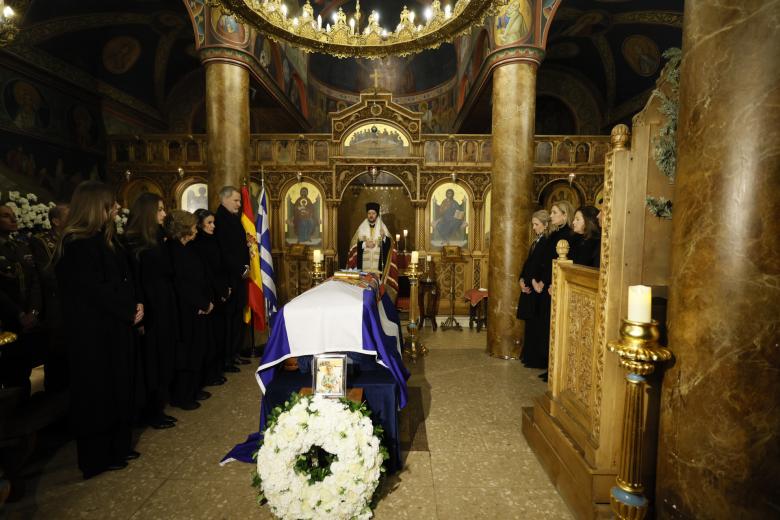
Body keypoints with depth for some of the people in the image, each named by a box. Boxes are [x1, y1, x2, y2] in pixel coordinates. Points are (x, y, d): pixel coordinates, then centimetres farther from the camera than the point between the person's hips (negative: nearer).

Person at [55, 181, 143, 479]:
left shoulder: (106, 239, 10)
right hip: (94, 333, -9)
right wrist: (130, 310, -13)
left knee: (117, 387, 15)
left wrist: (134, 305, -3)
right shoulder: (78, 245, -18)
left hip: (114, 327, 9)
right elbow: (96, 291, -21)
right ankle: (97, 457, 20)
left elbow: (123, 279, 12)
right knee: (98, 391, 4)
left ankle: (117, 446, 30)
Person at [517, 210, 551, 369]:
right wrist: (522, 279, 1)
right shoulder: (536, 241, 15)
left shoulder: (547, 242, -13)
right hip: (529, 287, 9)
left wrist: (530, 282, -14)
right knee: (530, 323, 15)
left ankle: (537, 359, 10)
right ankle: (529, 355, 25)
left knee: (536, 324, -1)